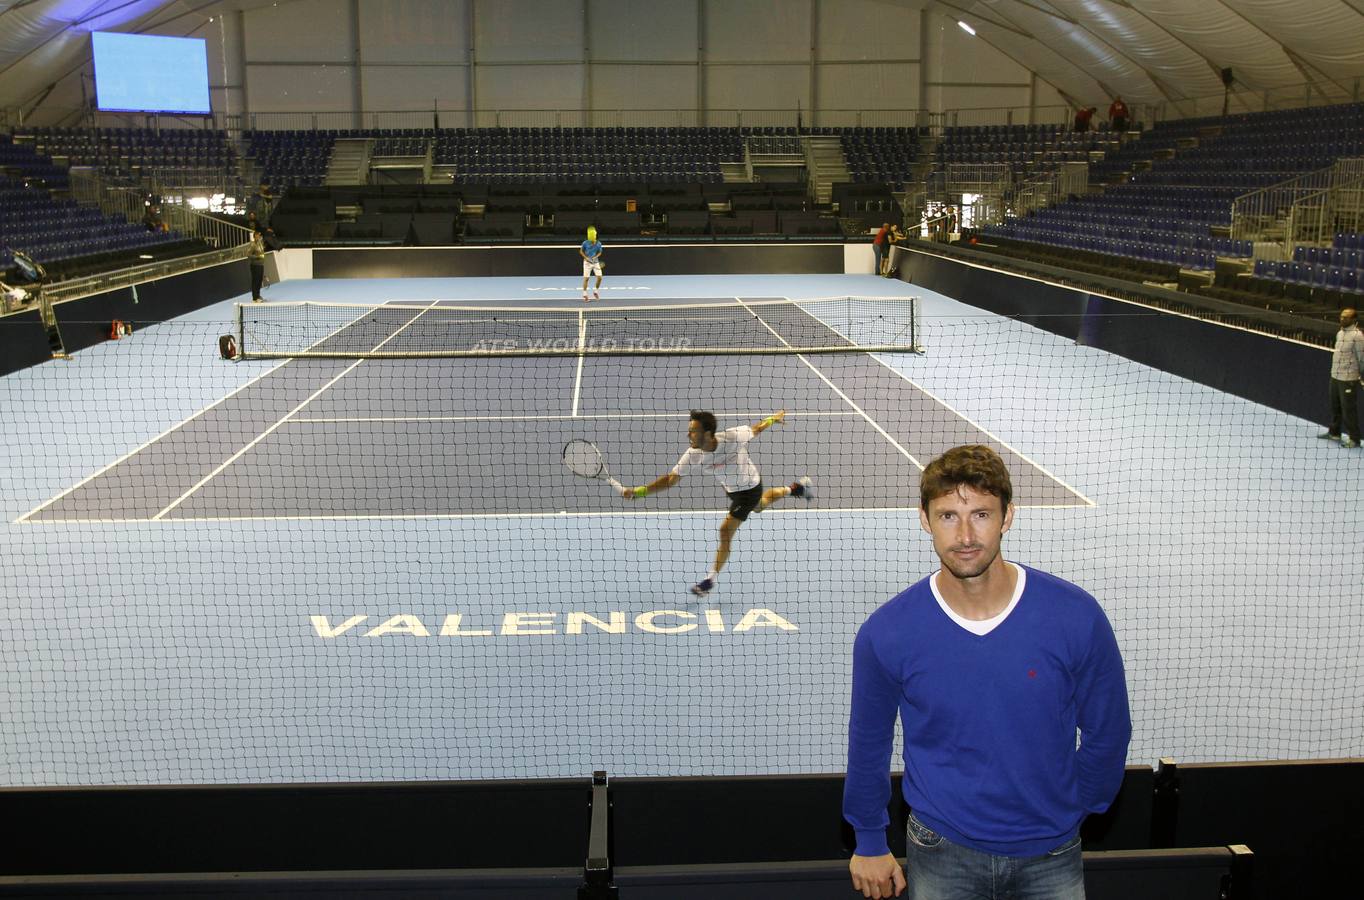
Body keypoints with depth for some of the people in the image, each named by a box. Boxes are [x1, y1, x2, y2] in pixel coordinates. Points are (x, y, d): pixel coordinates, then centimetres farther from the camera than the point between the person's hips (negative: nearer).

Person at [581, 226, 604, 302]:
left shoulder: (598, 243, -4)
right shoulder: (585, 243, -10)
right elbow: (581, 251, 2)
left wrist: (596, 257, -9)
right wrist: (586, 258, -11)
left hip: (596, 262, 2)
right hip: (587, 262, -2)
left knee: (599, 277, -7)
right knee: (586, 278, -5)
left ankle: (596, 291, 17)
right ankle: (584, 294, 6)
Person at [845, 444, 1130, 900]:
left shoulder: (1076, 616, -17)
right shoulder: (885, 632, -16)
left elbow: (1107, 731, 0)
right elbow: (869, 742, 0)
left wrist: (1074, 808, 9)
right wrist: (870, 841, 9)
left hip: (1050, 853, 0)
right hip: (943, 853, 0)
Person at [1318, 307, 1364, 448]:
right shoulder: (1340, 333, 9)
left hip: (1348, 379, -8)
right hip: (1335, 376, 8)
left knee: (1349, 409, -2)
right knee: (1335, 406, 19)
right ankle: (1334, 432, 34)